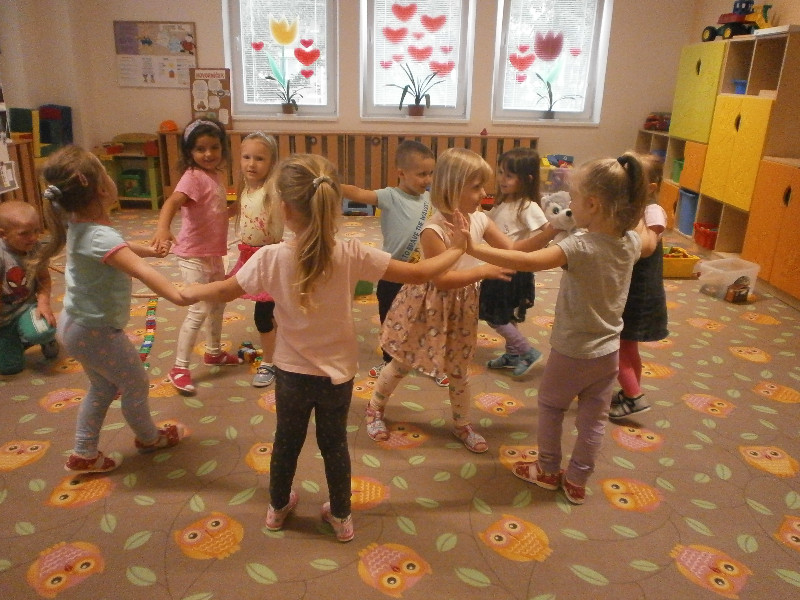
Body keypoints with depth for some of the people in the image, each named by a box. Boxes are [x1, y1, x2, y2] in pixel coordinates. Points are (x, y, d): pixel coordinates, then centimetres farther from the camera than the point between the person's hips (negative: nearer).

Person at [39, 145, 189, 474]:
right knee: (136, 385, 14)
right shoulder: (100, 237, -32)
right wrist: (178, 295, -61)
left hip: (76, 324, 9)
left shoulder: (79, 224, -2)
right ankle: (149, 437, 38)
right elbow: (142, 271, -49)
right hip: (96, 332, -9)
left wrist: (148, 248, 20)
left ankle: (83, 454, 35)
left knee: (103, 387, 25)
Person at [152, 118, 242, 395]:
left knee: (218, 302, 21)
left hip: (214, 254, 9)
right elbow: (172, 202, -38)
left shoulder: (214, 175, 7)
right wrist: (162, 228, -56)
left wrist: (237, 207, 4)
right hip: (194, 256, -9)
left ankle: (214, 352, 41)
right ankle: (179, 368, 7)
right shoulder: (193, 177, -20)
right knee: (199, 310, -6)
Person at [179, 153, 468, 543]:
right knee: (334, 443, 21)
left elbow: (223, 292, -6)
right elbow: (418, 274, -16)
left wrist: (190, 292, 15)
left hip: (292, 372, 0)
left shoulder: (271, 258, -21)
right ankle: (341, 517, 39)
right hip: (338, 372, 0)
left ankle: (278, 507, 48)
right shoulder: (352, 255, -21)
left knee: (287, 441, 23)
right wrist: (457, 249, 0)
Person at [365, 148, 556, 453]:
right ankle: (375, 408, 39)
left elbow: (512, 250, -4)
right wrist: (484, 271, -29)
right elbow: (441, 279, -27)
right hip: (428, 307, -5)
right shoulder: (433, 230, -26)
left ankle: (462, 424, 38)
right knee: (403, 363, 14)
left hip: (460, 308, 5)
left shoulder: (480, 220, -6)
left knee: (458, 370, 18)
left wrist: (548, 232, -16)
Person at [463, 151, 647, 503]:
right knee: (593, 418, 18)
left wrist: (473, 248, -41)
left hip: (572, 352, -6)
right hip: (609, 352, 6)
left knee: (550, 405, 19)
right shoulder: (631, 243, -7)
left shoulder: (580, 247, -29)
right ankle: (576, 482, 34)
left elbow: (527, 262, -42)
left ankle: (548, 471, 35)